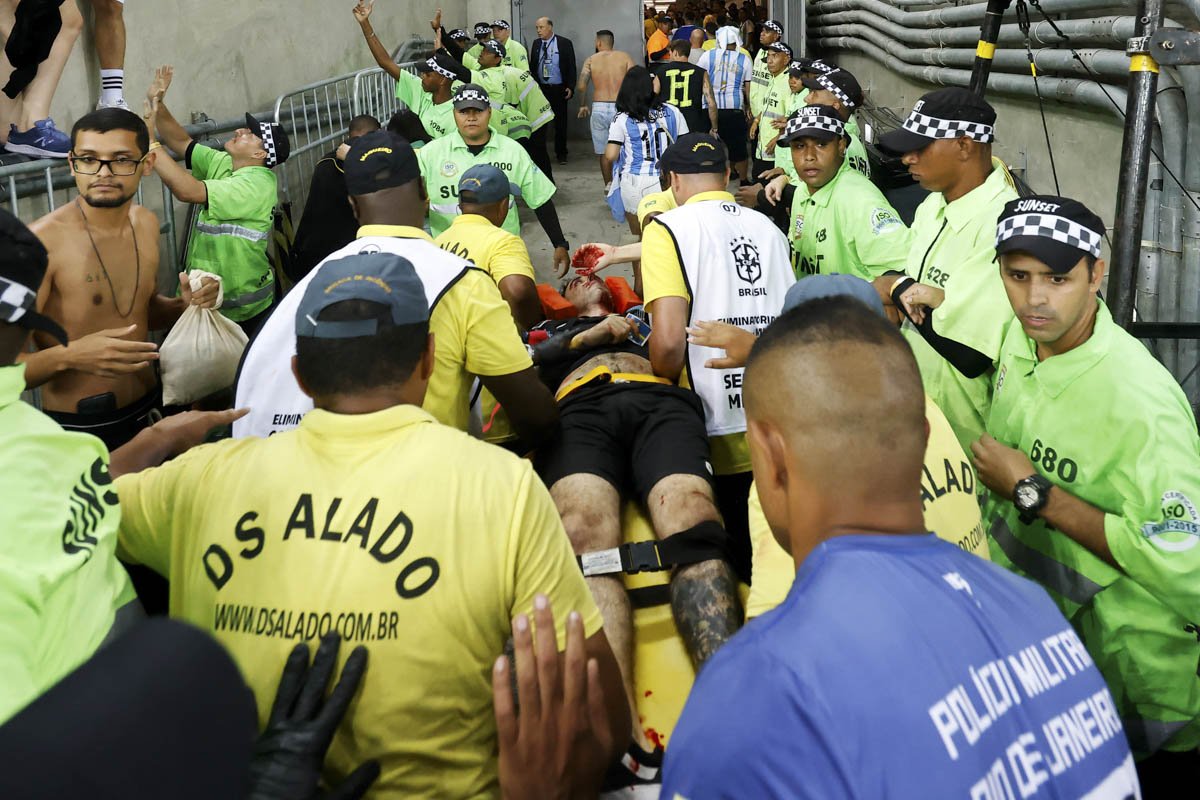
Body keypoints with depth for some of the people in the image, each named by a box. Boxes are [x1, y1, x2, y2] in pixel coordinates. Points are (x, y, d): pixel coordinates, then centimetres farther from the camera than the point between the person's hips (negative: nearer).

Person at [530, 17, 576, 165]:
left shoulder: (564, 43, -4)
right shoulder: (536, 44, 8)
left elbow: (571, 67, -3)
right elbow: (532, 66, 12)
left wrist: (570, 87, -10)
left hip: (559, 89, -3)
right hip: (540, 88, 3)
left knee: (560, 122, 5)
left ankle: (561, 153, 15)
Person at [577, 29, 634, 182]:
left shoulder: (591, 60, 5)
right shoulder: (624, 58, 5)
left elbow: (581, 86, -5)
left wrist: (582, 105, 10)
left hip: (599, 108, 0)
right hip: (620, 108, 0)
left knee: (603, 152, 10)